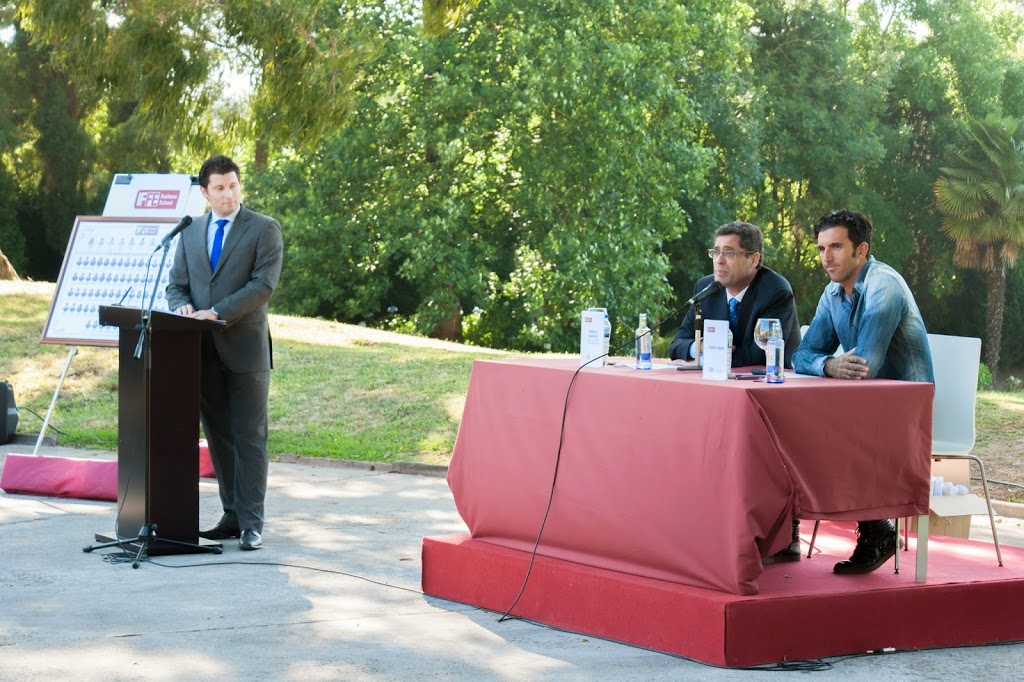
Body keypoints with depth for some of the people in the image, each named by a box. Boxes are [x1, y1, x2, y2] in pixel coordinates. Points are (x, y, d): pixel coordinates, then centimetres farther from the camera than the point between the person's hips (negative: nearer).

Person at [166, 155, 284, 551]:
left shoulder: (264, 230, -1)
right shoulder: (190, 232, 14)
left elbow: (263, 285, -12)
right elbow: (176, 284, 15)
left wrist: (217, 312, -20)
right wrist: (182, 306, -9)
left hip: (244, 347, -5)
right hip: (203, 350, 5)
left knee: (250, 438, -3)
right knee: (218, 437, 9)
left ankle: (251, 523, -2)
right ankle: (232, 515, 16)